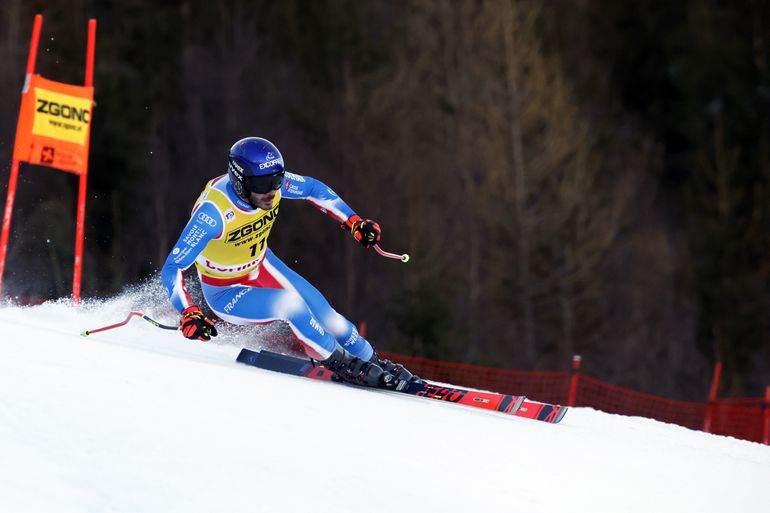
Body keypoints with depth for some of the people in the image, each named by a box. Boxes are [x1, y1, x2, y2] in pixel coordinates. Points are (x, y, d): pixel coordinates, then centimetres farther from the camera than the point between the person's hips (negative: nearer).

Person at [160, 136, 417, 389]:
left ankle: (373, 361, 22)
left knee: (322, 312, 0)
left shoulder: (272, 182, -21)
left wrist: (354, 222, -6)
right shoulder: (213, 212, -38)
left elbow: (314, 189, 1)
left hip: (262, 267, 6)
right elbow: (172, 269, -36)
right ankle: (343, 365, -7)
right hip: (226, 292, -6)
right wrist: (189, 313, -50)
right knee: (290, 304, -26)